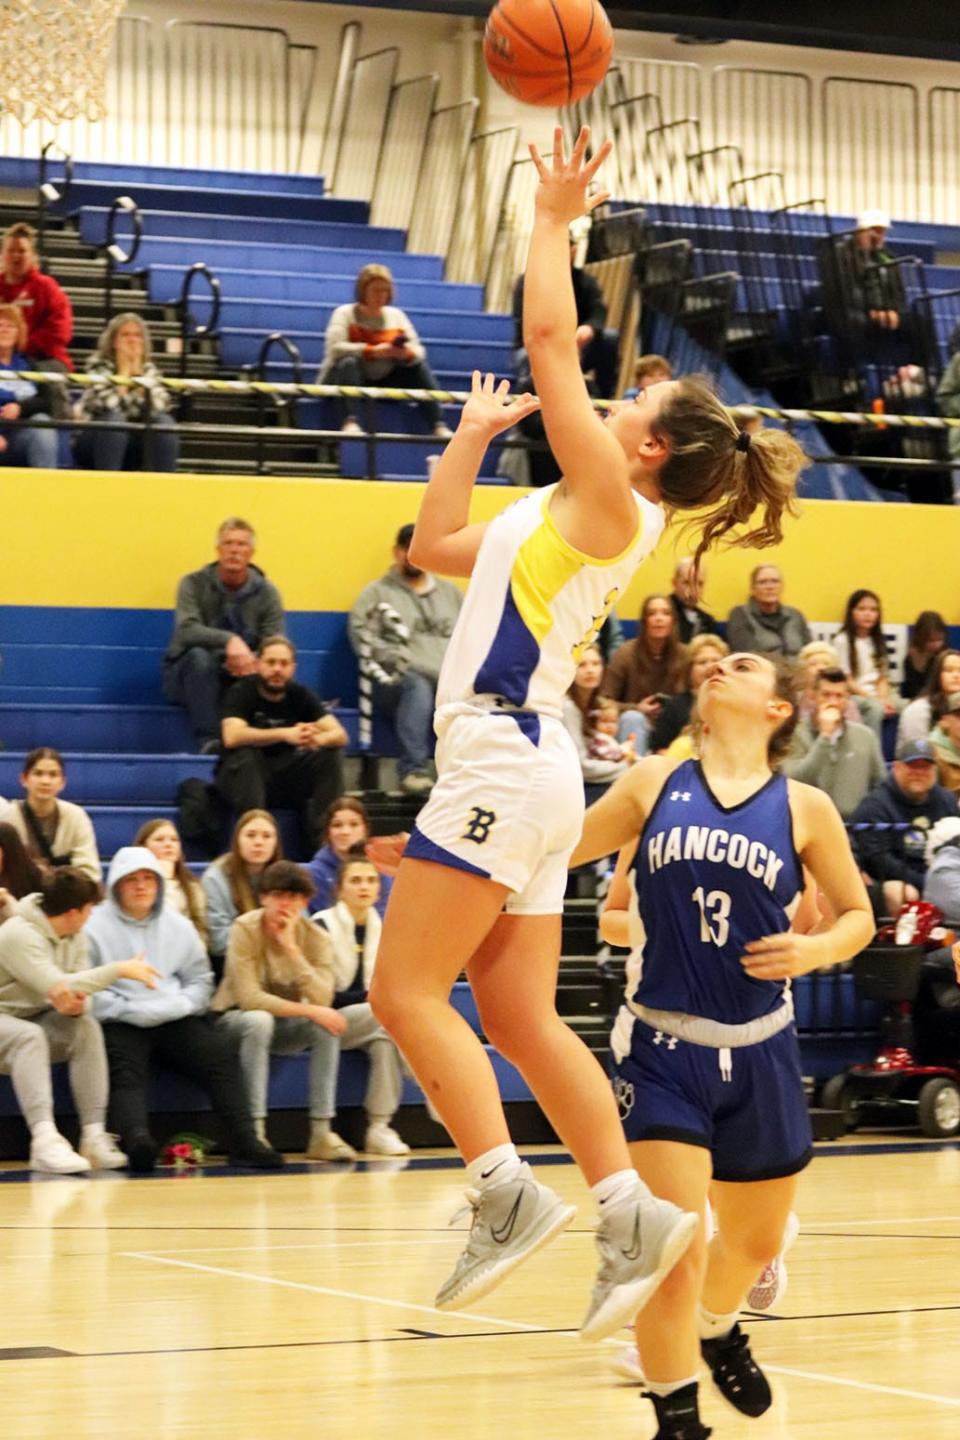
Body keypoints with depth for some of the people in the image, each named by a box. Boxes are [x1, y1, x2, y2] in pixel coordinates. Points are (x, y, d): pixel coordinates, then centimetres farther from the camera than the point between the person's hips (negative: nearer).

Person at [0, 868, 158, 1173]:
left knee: (86, 1028, -21)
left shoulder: (75, 937, 3)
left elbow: (78, 989, -4)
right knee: (29, 1036, -38)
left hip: (34, 1019, 7)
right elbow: (56, 986, -33)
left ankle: (94, 1135, -27)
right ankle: (45, 1139, -50)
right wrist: (120, 969, -30)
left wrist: (77, 1004, -31)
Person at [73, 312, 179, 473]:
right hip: (95, 441, -4)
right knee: (114, 418, -33)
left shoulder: (149, 370, 3)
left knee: (164, 421, -21)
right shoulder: (99, 367, -9)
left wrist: (137, 369, -14)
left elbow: (159, 407, -16)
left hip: (133, 445, 4)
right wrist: (124, 370, -19)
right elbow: (107, 407, -28)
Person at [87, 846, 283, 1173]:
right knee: (124, 1068, -33)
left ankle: (243, 1140, -29)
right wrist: (129, 1010, -15)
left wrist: (182, 1004, -1)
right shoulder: (94, 927, 3)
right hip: (119, 1024, -4)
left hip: (174, 1020, 4)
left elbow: (200, 979, 20)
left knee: (218, 1049, -20)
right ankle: (135, 1137, -60)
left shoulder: (178, 926, 20)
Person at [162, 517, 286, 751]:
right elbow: (187, 630, -25)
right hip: (193, 674, -1)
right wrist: (229, 640, -42)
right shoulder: (194, 584, -8)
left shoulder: (266, 592, -2)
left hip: (240, 674, 1)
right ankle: (209, 741, -36)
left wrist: (253, 660, -34)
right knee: (199, 655, -35)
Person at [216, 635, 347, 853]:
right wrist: (285, 734, -38)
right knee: (245, 756, -34)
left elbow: (340, 735, -12)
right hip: (240, 776, -4)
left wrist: (317, 738, -37)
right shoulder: (241, 693, -12)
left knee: (329, 754, -17)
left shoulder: (301, 695, -1)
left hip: (285, 777, 4)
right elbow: (232, 737, -31)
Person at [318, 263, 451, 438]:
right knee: (349, 362, -33)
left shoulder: (396, 315, 9)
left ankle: (439, 425, -24)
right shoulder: (345, 313, -4)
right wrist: (372, 351, -32)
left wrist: (407, 354, -23)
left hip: (384, 382, 4)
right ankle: (350, 422, -49)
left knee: (419, 366, -14)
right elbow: (334, 348, -21)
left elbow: (418, 350, 2)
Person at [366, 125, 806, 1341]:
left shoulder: (611, 504, -6)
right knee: (520, 1018, 7)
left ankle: (507, 1194, -12)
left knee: (404, 992, -9)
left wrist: (555, 219, -3)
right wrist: (471, 439, 26)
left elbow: (550, 343, -11)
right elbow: (433, 549, 30)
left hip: (506, 759, -10)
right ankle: (630, 1215, 4)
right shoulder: (563, 518, 20)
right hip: (514, 769, 10)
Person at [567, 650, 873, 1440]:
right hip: (663, 1047, -2)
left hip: (759, 1053, 2)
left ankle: (718, 1330, 52)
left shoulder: (804, 808, 0)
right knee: (675, 1249, -14)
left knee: (754, 1242, 19)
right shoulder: (655, 783, 3)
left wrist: (816, 949, -11)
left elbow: (859, 915, 8)